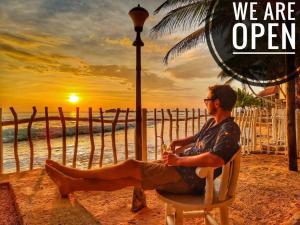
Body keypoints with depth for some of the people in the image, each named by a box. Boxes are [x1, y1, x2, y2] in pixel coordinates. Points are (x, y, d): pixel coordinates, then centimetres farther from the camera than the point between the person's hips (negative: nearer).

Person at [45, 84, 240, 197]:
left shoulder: (229, 129, -16)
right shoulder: (211, 122, 14)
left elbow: (215, 159, -32)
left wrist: (178, 160, -25)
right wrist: (178, 142, 10)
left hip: (190, 178, -8)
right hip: (183, 167, 9)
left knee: (131, 166, -14)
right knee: (128, 178, 1)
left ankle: (74, 173, -1)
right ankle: (72, 184, 6)